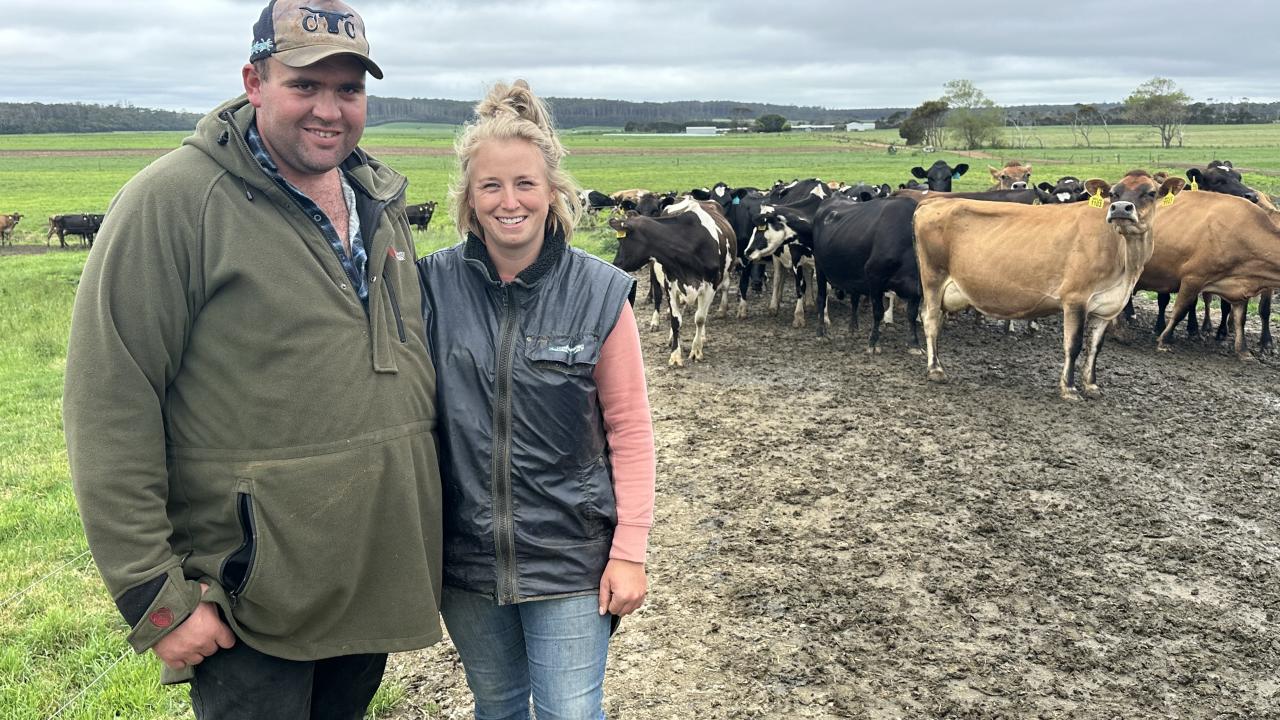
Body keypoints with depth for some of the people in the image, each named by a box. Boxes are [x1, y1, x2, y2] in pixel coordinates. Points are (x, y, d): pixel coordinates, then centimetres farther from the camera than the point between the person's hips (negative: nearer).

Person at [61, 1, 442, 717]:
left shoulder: (383, 203, 7)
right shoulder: (171, 201, -15)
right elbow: (109, 409, -17)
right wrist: (153, 595, -17)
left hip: (378, 584, 7)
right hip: (251, 606, -6)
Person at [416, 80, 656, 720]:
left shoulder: (598, 294, -9)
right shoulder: (432, 286, -6)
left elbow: (630, 429, -4)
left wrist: (629, 551, -6)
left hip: (571, 557, -2)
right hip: (465, 555, 2)